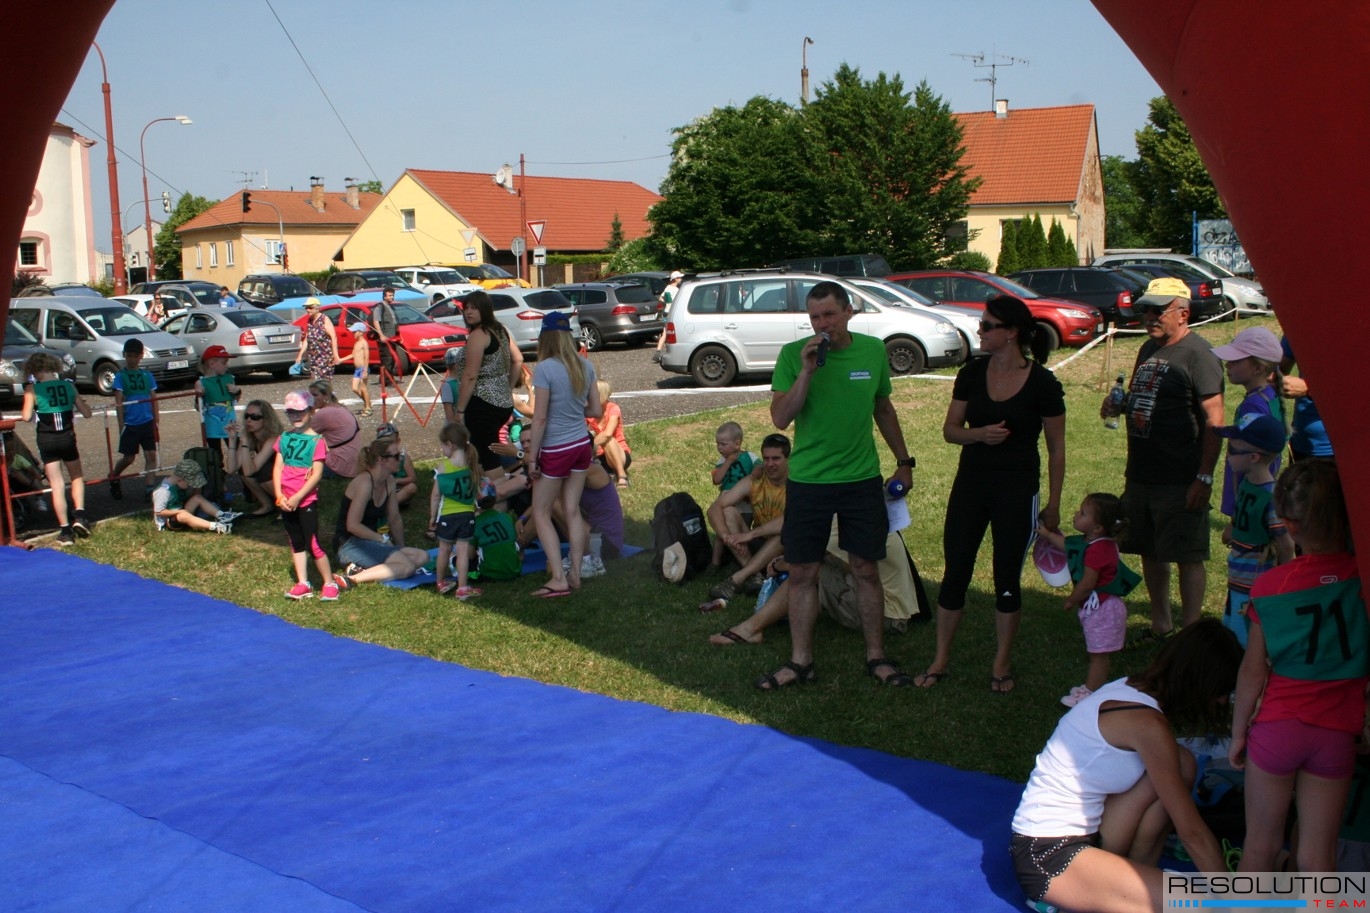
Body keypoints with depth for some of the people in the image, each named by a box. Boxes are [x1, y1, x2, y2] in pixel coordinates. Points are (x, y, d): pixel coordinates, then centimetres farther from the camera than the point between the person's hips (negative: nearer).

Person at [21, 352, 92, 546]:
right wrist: (77, 403, 23)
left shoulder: (32, 388, -7)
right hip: (68, 438, 2)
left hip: (46, 440, -2)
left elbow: (26, 416, -16)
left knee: (57, 485, 3)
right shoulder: (68, 385, 1)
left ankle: (65, 530, 3)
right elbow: (86, 413, 2)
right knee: (77, 477, 23)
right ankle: (79, 515, 6)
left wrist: (29, 412, 7)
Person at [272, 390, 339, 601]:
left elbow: (317, 474, -14)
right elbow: (277, 468, 6)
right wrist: (279, 495, -7)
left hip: (306, 501, -6)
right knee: (296, 543, 12)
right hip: (286, 502, 6)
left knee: (312, 544, -6)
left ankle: (329, 584, 5)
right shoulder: (284, 438, 8)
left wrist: (297, 497, -17)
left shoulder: (317, 441, -9)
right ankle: (303, 584, 19)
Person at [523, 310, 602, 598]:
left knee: (540, 514, 6)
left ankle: (558, 579, 1)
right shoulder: (585, 366, 1)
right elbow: (596, 411, 6)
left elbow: (540, 417, -17)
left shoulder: (545, 368, -18)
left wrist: (532, 458, -10)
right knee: (573, 511, 13)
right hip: (582, 445, 6)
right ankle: (575, 574, 15)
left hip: (556, 450, -6)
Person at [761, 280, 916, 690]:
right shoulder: (793, 355, -7)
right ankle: (801, 660, 17)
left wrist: (903, 461, 15)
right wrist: (806, 371, -23)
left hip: (862, 479, 2)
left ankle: (876, 657, 22)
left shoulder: (873, 350, 1)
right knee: (802, 573, 5)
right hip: (808, 481, -1)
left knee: (866, 569, 9)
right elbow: (781, 418, -14)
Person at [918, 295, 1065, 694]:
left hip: (1017, 490, -3)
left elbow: (1056, 448, -3)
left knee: (1007, 578, 7)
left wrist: (1053, 504, -3)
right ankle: (941, 659, 18)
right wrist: (979, 433, -16)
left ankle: (1002, 664, 22)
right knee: (955, 573, 5)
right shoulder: (972, 373, 0)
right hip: (970, 484, 3)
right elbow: (950, 429, 5)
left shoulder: (1042, 383, -9)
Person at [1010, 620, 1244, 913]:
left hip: (1081, 835, 10)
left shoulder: (1131, 689, 6)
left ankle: (1134, 880, 4)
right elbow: (1192, 832, -15)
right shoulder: (1148, 724, -21)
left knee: (1181, 765, 0)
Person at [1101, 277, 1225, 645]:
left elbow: (1214, 420, -16)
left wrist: (1204, 477, -21)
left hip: (1180, 480, -8)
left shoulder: (1197, 354, -13)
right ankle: (1160, 625, 29)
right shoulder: (1149, 349, 13)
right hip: (1140, 474, 8)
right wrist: (1119, 405, 4)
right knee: (1150, 552, 16)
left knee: (1187, 557, 0)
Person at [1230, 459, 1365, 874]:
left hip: (1277, 726, -1)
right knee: (1318, 849, 10)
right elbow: (1365, 666, -2)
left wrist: (1238, 733, 3)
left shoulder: (1270, 585, -12)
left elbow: (1253, 672, -6)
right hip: (1337, 732, 1)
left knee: (1261, 839, 15)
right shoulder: (1360, 578, -10)